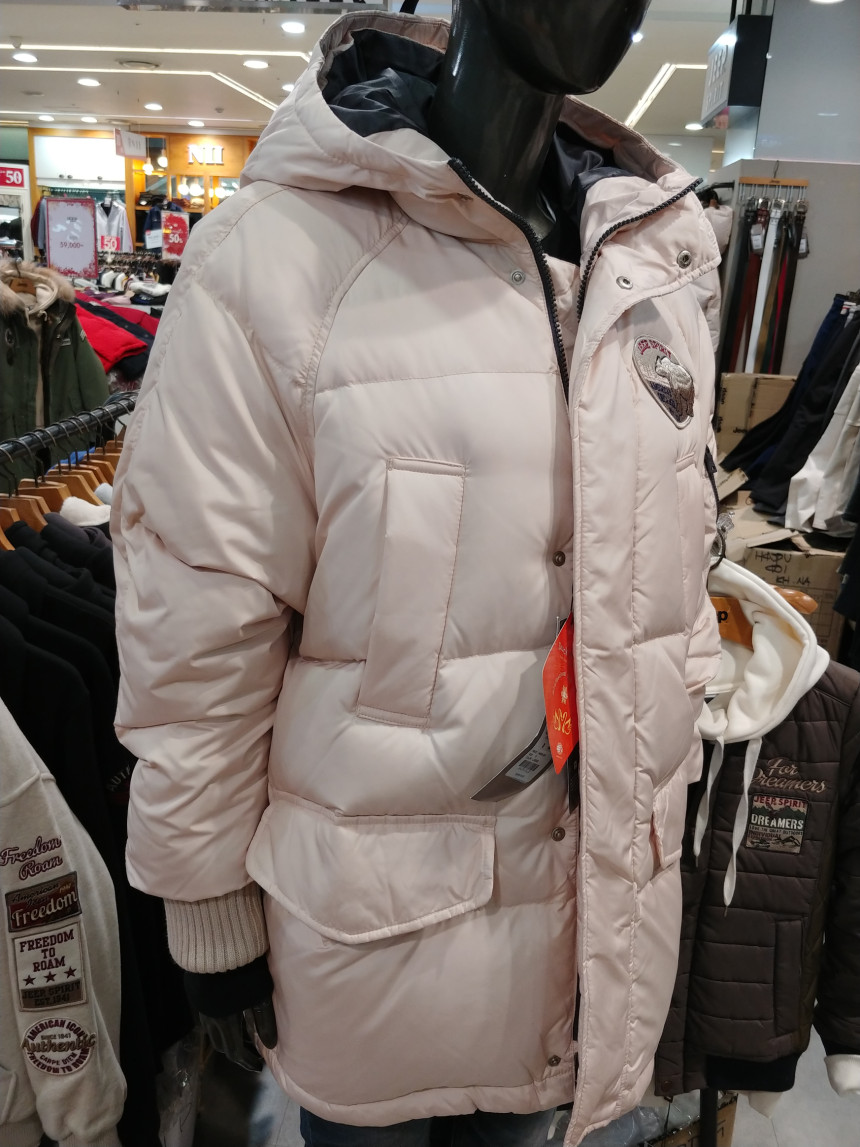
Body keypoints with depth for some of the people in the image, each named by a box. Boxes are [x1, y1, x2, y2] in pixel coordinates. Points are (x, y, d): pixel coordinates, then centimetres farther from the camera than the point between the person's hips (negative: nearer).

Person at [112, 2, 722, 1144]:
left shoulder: (654, 263, 2)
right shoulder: (274, 251, -17)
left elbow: (675, 583, 9)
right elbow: (195, 641, -14)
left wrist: (660, 815, 13)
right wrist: (210, 912, -5)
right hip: (381, 931, -4)